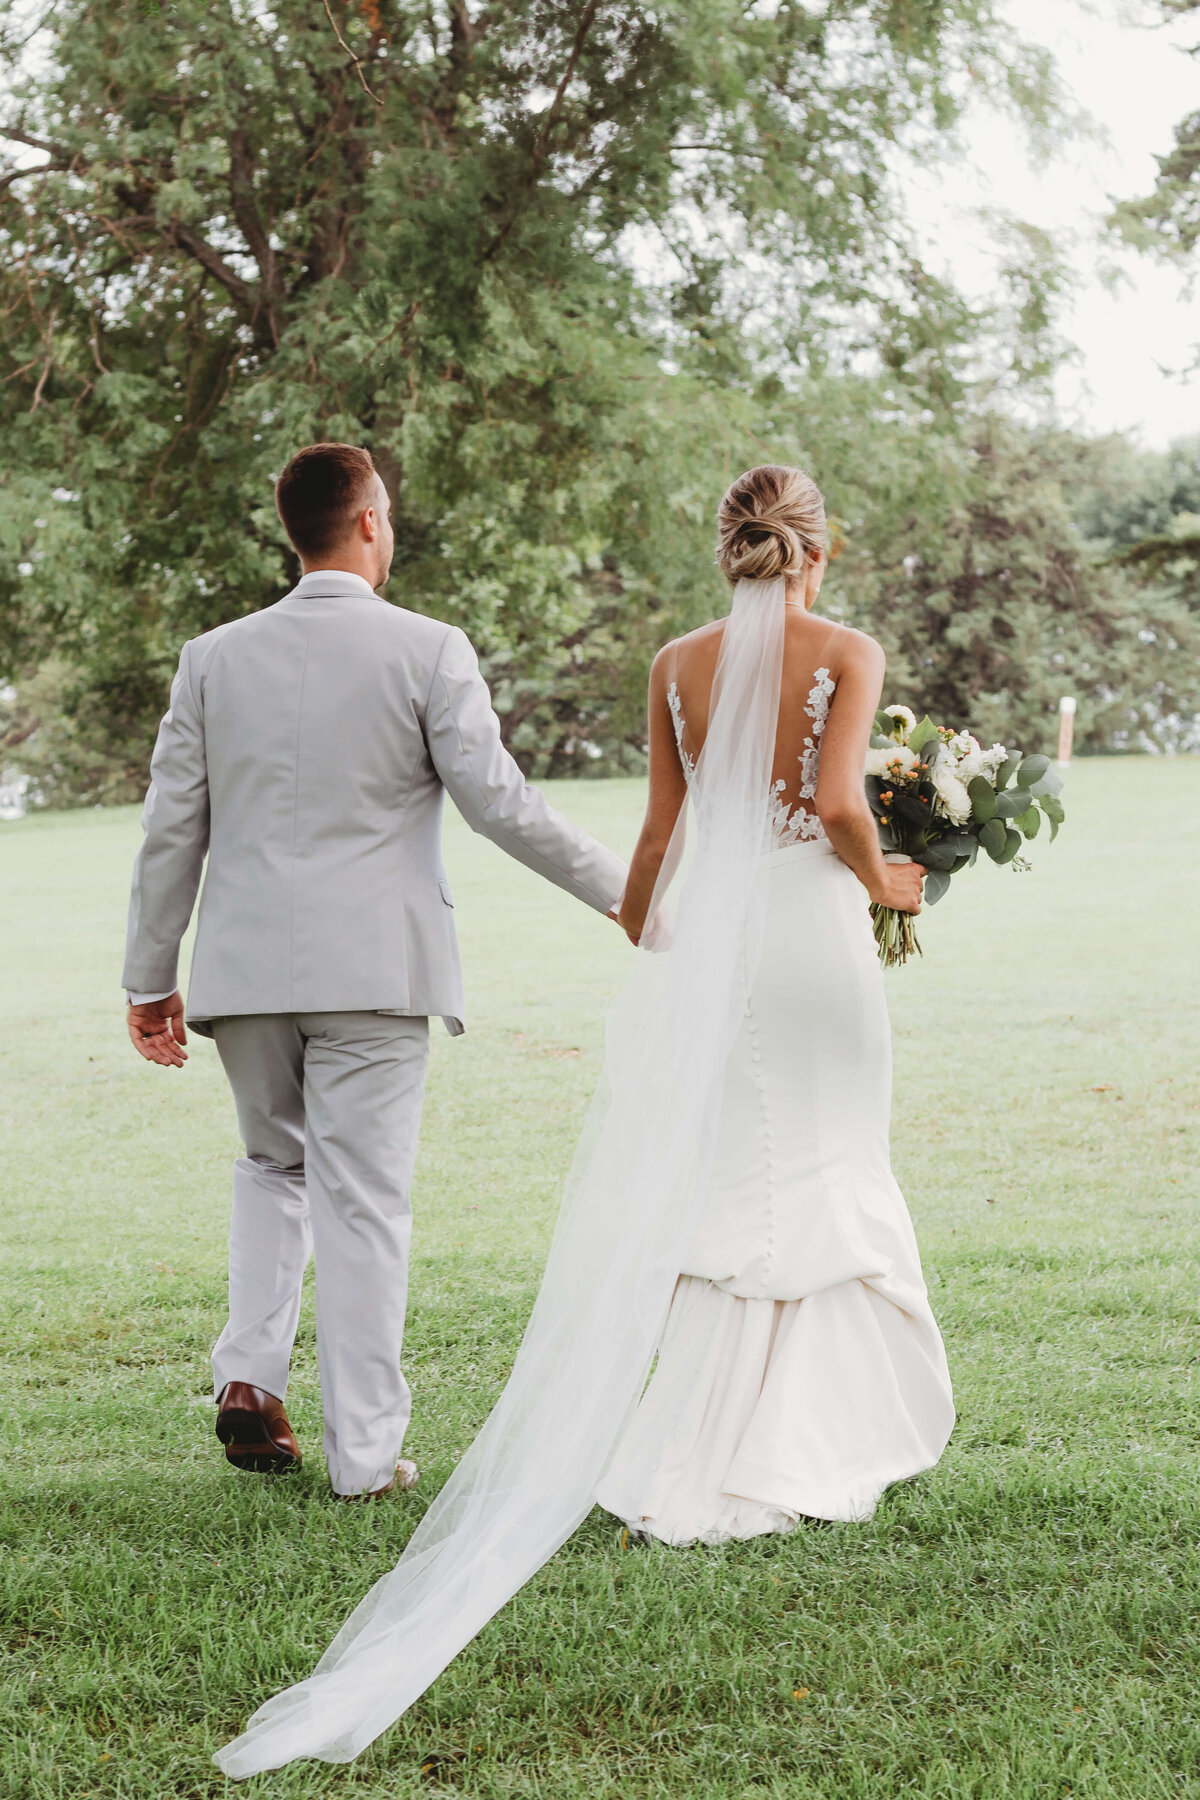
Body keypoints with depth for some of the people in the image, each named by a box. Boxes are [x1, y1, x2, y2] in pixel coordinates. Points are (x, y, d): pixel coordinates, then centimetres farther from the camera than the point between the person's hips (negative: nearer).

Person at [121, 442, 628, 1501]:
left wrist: (150, 980, 13)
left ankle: (250, 1375, 8)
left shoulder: (215, 657, 5)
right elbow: (497, 800, -8)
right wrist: (619, 886, 4)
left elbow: (171, 829, 6)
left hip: (245, 970, 3)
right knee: (363, 1200, 2)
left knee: (275, 1164, 24)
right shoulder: (429, 651, -5)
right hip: (373, 968, -3)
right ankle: (365, 1452, 5)